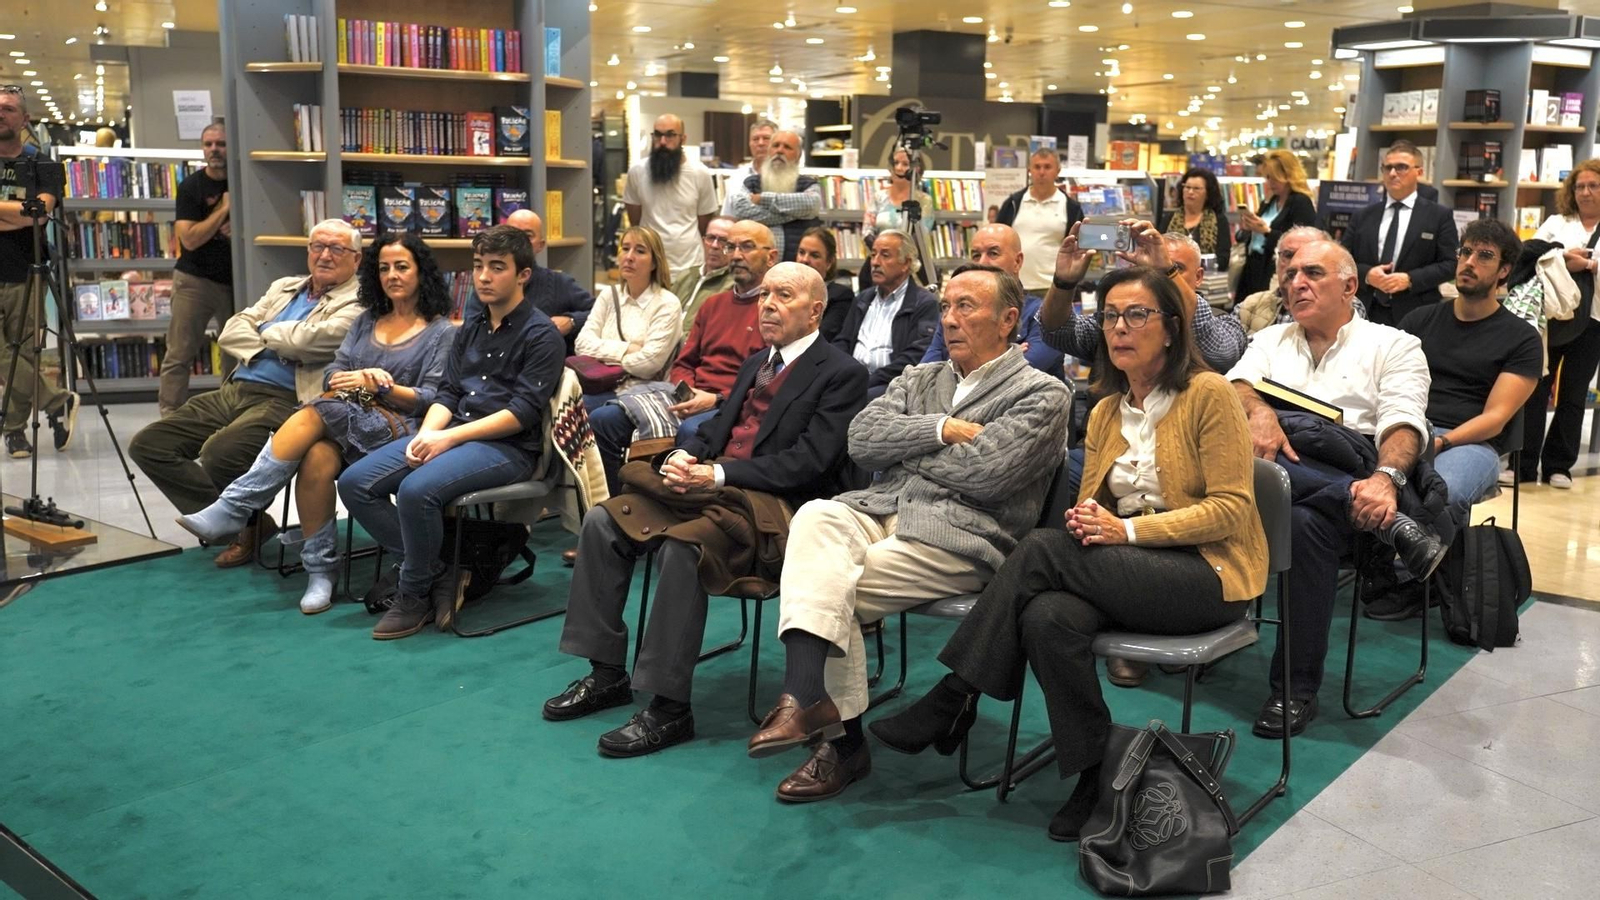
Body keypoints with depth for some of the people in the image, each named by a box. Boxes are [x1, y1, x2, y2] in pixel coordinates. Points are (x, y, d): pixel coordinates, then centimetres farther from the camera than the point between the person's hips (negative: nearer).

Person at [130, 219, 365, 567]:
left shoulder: (357, 303, -2)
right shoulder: (284, 287, 22)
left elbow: (309, 340, -18)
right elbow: (231, 332, 13)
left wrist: (266, 331, 2)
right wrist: (276, 347, -6)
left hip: (283, 400, -8)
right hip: (233, 390, 9)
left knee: (218, 454, -32)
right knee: (147, 445, -2)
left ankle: (246, 521, 1)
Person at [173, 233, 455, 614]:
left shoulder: (442, 331, 5)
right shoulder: (367, 321, 22)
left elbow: (431, 400, -3)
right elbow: (332, 374, 13)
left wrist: (379, 387, -15)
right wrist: (361, 379, -10)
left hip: (400, 430, -4)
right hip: (349, 423, 5)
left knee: (315, 414, -33)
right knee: (317, 458, -33)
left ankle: (233, 508, -29)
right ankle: (320, 571, -27)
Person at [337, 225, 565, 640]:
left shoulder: (541, 335, -5)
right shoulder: (470, 330, 19)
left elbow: (523, 412, -14)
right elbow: (447, 392, 14)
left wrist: (450, 437, -18)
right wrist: (427, 433, -8)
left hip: (508, 446, -8)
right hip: (451, 433, 8)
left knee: (416, 490, -32)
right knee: (354, 482, -7)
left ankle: (415, 594, -8)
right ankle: (438, 573, -3)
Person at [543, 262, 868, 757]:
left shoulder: (842, 374, -5)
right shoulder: (758, 362, 22)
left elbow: (807, 461, -15)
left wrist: (718, 475, -20)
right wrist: (683, 456, -2)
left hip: (774, 506, -8)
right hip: (715, 488, 8)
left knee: (681, 546, -34)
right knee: (603, 520, -6)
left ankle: (670, 708, -23)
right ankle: (607, 673, 2)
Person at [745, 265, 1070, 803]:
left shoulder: (1040, 393, 5)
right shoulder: (919, 380, 24)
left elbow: (984, 475, -12)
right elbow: (862, 439, 6)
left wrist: (905, 449, 1)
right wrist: (944, 429, -5)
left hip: (960, 534, -5)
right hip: (883, 511, 5)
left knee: (832, 590, -25)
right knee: (816, 517, -27)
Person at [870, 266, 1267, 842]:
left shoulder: (1209, 394, -6)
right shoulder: (1105, 411, 14)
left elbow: (1233, 507, -11)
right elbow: (1091, 502, 17)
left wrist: (1128, 529, -20)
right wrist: (1086, 519, -10)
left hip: (1209, 573, -5)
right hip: (1127, 573, 5)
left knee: (1043, 550, -27)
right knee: (1047, 617, -31)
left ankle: (952, 701, -19)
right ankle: (1094, 773, -19)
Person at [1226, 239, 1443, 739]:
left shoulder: (1393, 345, 16)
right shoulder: (1271, 340, 27)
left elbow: (1403, 423, -1)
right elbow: (1235, 385, 6)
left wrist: (1386, 477, -24)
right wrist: (1258, 409, -20)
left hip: (1350, 476, -3)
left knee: (1306, 523, -38)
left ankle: (1296, 689, -25)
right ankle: (1390, 524, -32)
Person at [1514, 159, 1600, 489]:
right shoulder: (1556, 223, 13)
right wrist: (1560, 259, -14)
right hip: (1549, 315, 0)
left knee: (1573, 396, 6)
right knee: (1535, 390, -3)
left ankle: (1558, 465, 13)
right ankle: (1524, 465, -1)